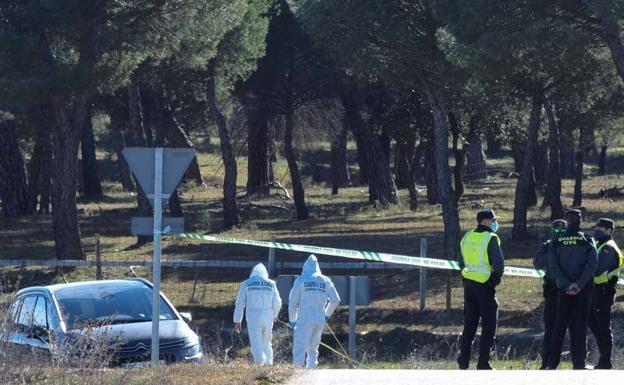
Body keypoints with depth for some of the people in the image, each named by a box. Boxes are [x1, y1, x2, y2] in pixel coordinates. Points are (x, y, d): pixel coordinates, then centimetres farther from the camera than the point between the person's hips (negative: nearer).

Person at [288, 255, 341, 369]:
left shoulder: (300, 281, 0)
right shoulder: (326, 281, 10)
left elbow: (293, 302, 1)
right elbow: (335, 300, 12)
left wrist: (292, 320, 13)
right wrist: (327, 315, 25)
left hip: (304, 319, -4)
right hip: (320, 320, 4)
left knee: (300, 348, -7)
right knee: (313, 348, 15)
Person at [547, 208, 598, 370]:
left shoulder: (556, 242, 2)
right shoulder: (588, 241, -1)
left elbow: (553, 266, -9)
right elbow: (592, 264, -14)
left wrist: (566, 285, -11)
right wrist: (579, 284, -16)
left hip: (563, 290, 1)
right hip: (584, 290, -1)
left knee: (559, 326, 8)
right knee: (580, 326, 3)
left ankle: (552, 363, 5)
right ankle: (579, 364, 1)